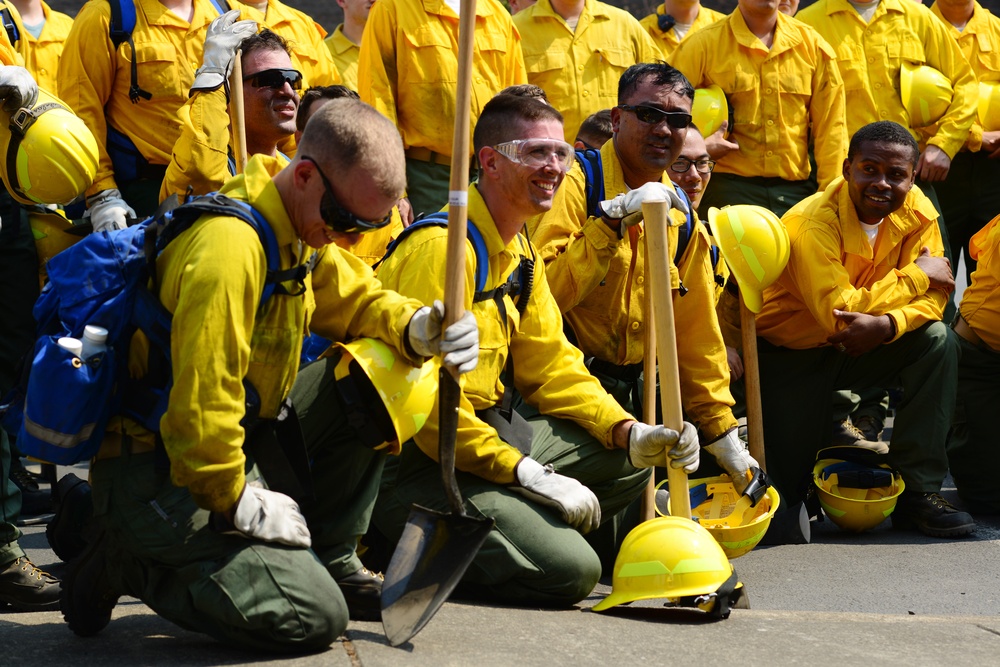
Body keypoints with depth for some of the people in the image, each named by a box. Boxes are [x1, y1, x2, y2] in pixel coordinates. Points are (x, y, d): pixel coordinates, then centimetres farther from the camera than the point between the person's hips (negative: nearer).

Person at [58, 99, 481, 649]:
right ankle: (127, 563, -1)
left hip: (232, 441, 10)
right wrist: (238, 502, -17)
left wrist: (416, 329, -9)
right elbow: (201, 402, -29)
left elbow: (356, 301, 14)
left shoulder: (300, 231, 3)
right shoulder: (231, 246, -28)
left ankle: (329, 559, 12)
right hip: (158, 474, -10)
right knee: (314, 616, -18)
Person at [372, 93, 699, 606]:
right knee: (570, 570, -20)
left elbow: (550, 364, 13)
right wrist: (532, 477, -24)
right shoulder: (444, 247, -20)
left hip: (490, 431, 10)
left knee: (630, 461, 8)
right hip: (415, 462, -10)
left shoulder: (520, 253, 12)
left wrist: (631, 433, -3)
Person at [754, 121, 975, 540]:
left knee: (936, 342, -23)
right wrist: (918, 274, -26)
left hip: (858, 348, 5)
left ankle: (917, 491, -17)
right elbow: (838, 313, -36)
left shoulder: (917, 211, -9)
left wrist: (886, 325, -36)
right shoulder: (812, 222, -27)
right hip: (791, 355, -5)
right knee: (784, 489, -9)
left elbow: (932, 298, -13)